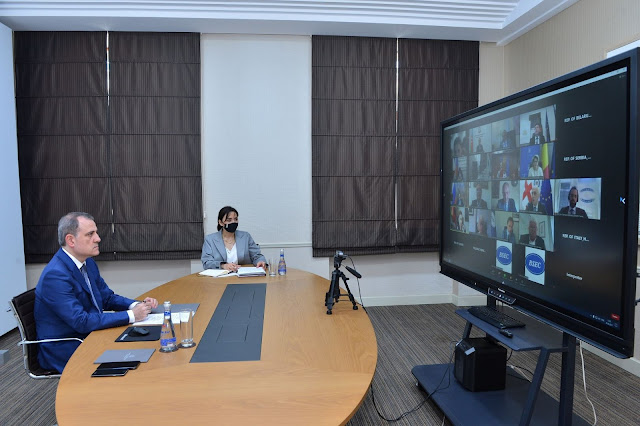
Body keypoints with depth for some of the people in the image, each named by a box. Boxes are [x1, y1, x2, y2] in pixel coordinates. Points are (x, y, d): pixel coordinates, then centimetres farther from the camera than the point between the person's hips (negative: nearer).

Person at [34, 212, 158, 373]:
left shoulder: (89, 264, 5)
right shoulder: (55, 275, -23)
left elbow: (107, 298, 14)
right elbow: (81, 322, -28)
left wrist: (137, 305, -5)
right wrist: (130, 315, -26)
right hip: (64, 352, -8)